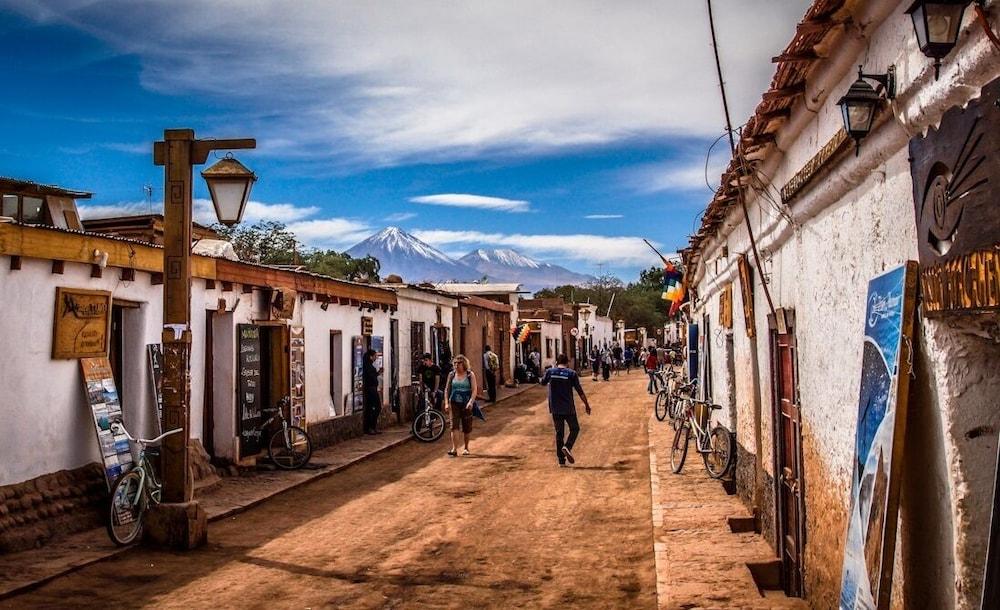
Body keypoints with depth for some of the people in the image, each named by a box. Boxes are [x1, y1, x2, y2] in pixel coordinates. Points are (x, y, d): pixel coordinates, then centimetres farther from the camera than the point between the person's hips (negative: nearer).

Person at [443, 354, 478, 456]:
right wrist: (446, 403, 1)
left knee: (466, 428, 8)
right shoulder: (452, 375, 6)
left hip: (466, 404, -1)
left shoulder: (470, 375, -1)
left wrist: (471, 402, -20)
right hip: (454, 403, 1)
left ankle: (466, 448, 25)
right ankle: (454, 449, -15)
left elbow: (474, 390, -7)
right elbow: (447, 390, 10)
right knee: (454, 426, -11)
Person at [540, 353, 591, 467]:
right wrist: (587, 405, 3)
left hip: (555, 409, 3)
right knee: (574, 429, 14)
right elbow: (580, 391, -6)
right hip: (568, 408, -3)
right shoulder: (572, 373, -6)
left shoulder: (550, 371, 1)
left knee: (559, 432, 10)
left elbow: (543, 382, 20)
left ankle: (561, 460, 7)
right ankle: (567, 446, -13)